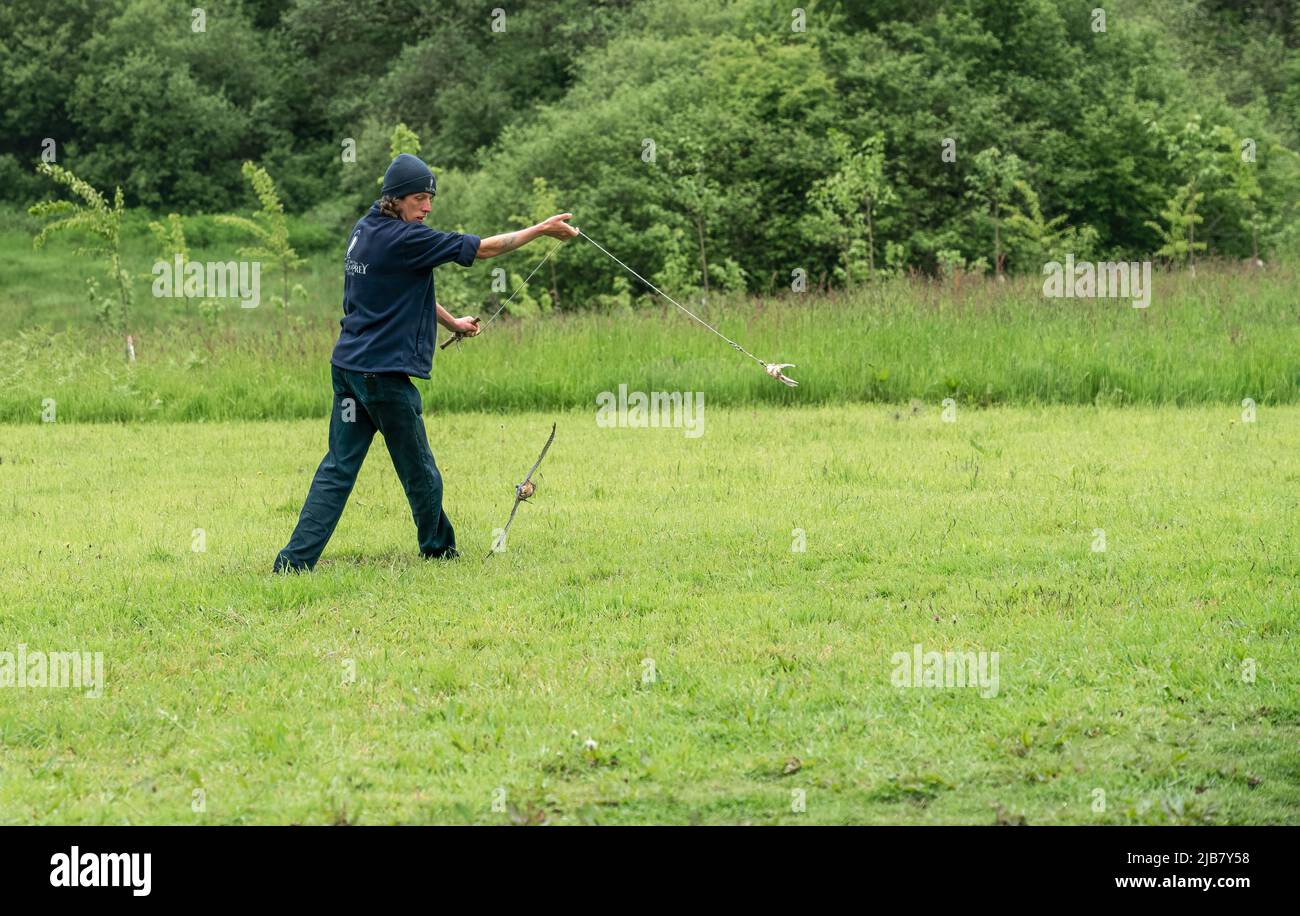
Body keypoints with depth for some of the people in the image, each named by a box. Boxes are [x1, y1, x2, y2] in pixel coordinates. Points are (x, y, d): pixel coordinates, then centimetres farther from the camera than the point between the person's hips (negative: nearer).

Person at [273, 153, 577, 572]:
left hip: (348, 365, 9)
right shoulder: (402, 238, -15)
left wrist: (451, 322, 32)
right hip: (385, 372, -9)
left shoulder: (364, 231, 12)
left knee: (338, 468, 5)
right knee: (419, 471, 10)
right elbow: (481, 248, -11)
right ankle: (437, 548, 26)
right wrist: (541, 230, -3)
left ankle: (296, 558, -3)